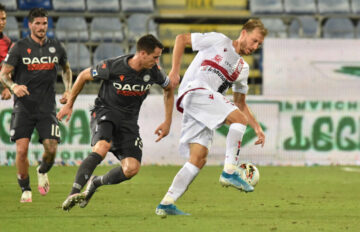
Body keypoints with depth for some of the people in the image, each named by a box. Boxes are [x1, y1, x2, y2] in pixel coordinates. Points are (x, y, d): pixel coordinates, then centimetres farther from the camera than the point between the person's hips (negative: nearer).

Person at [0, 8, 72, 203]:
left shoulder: (56, 47, 7)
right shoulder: (19, 47, -3)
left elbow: (66, 69, 26)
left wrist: (68, 90, 11)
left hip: (47, 108, 2)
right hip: (24, 107, -2)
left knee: (51, 149, -10)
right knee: (21, 149, -13)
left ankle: (42, 172, 25)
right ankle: (25, 190, 5)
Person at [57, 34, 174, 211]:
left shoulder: (154, 72, -8)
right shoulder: (112, 67, -19)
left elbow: (168, 89, 14)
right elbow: (84, 76, -1)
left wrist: (167, 122, 11)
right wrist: (69, 104, 6)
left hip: (128, 119, 4)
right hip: (105, 111, -4)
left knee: (132, 169, -13)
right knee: (102, 147, -35)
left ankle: (95, 183, 15)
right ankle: (74, 193, -35)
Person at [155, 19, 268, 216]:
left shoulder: (242, 68, 25)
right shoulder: (218, 41, 5)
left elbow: (240, 104, 29)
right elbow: (182, 39, 6)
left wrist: (256, 128, 18)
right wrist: (175, 70, -5)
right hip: (194, 92, -8)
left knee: (199, 159, -2)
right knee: (239, 119, -20)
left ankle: (166, 204, -3)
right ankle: (229, 172, -22)